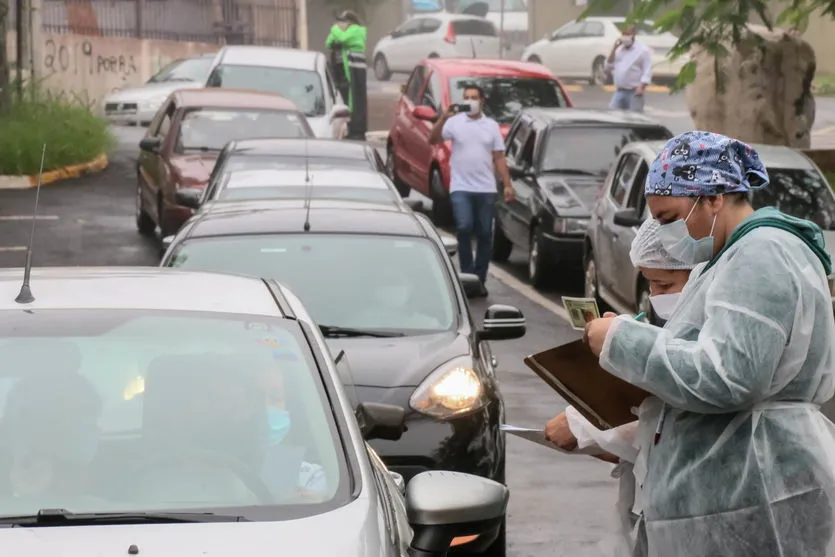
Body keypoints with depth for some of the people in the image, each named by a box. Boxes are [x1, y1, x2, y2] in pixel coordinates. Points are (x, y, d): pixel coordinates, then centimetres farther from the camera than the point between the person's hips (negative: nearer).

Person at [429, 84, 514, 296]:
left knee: (485, 235, 4)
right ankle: (467, 273, -6)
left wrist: (508, 185, 2)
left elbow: (499, 158, 10)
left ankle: (479, 279, 14)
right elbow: (433, 140, -8)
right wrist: (444, 118, -21)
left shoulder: (491, 126, 10)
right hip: (460, 187, -2)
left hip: (486, 189, 2)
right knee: (464, 227, -19)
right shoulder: (455, 122, 3)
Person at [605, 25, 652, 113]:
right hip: (619, 91, 6)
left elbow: (647, 71, -9)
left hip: (634, 92, -6)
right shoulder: (619, 49, 15)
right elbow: (608, 67, 12)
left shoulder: (643, 50, -3)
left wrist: (641, 87, -20)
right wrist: (614, 49, 3)